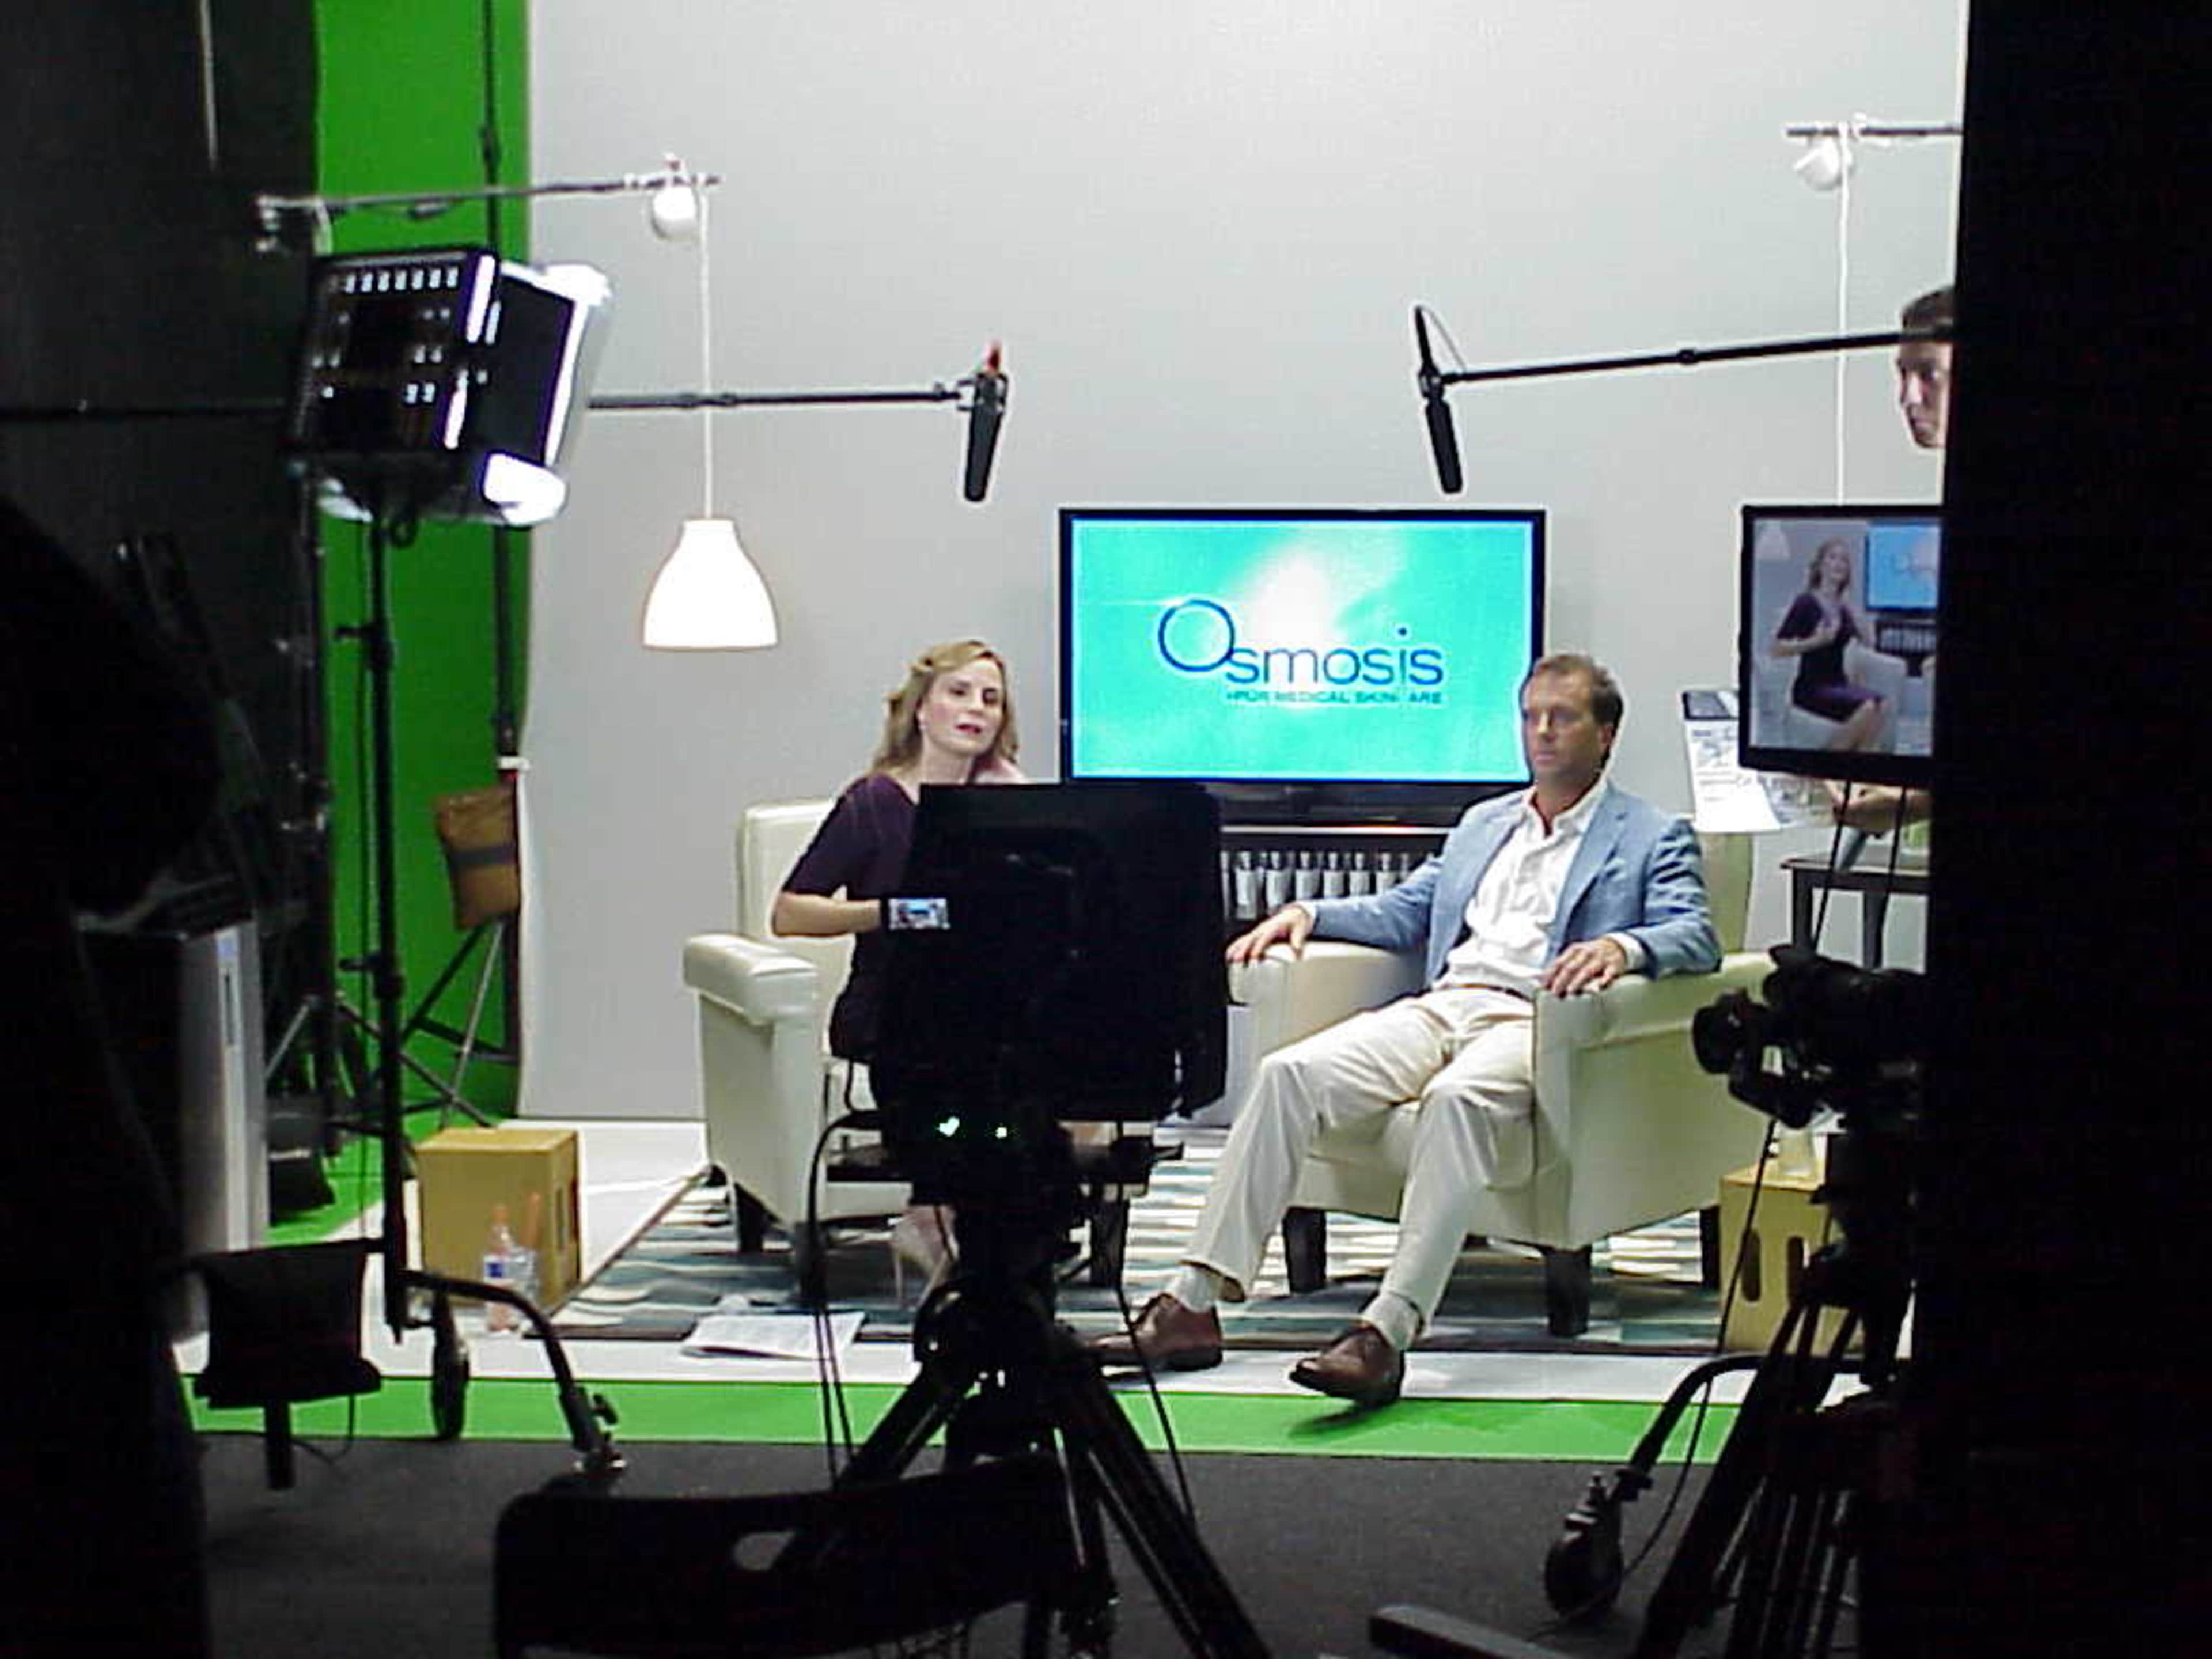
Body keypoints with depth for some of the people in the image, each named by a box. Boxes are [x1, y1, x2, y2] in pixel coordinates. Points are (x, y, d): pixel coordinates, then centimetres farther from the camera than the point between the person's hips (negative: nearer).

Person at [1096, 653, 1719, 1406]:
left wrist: (1622, 947, -26)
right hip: (1440, 1006, 6)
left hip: (1535, 1022, -5)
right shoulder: (1483, 824, 30)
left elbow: (1696, 938, -3)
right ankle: (1193, 1305, -22)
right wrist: (1307, 912, 11)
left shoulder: (1654, 837, 12)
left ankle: (1388, 1332, -45)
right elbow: (1403, 912, 29)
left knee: (1458, 1096, -40)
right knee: (1288, 1072, -20)